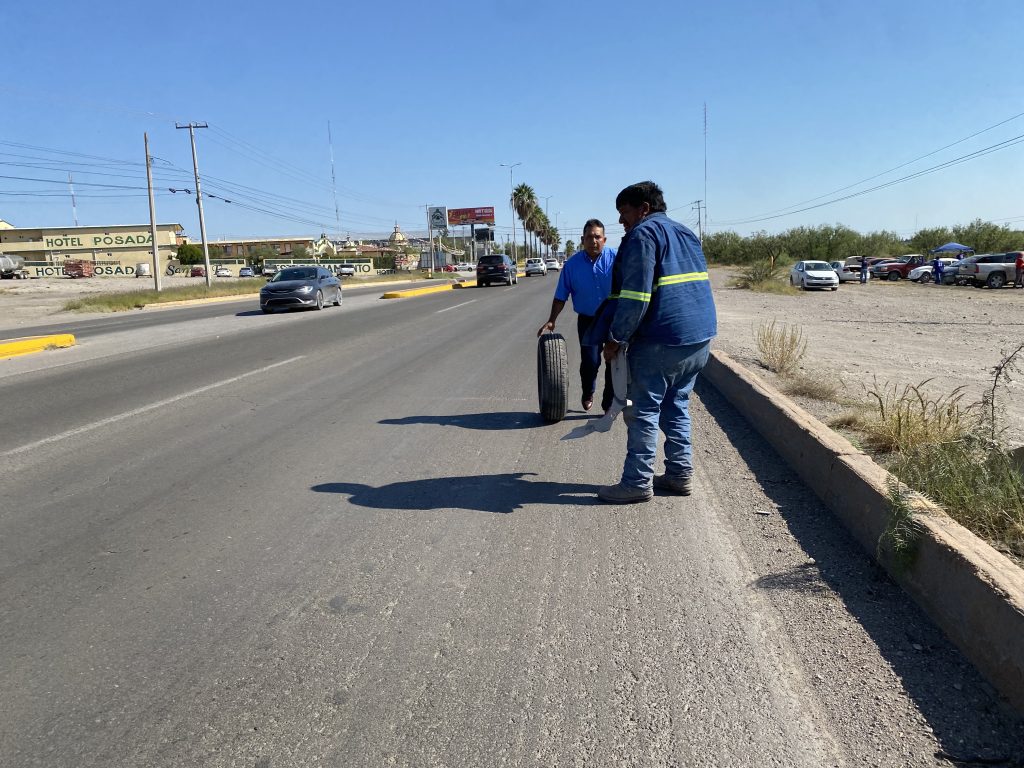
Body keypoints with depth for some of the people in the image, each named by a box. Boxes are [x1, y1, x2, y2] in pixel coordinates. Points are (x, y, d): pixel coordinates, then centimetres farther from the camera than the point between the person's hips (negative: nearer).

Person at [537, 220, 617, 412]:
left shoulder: (615, 259, -8)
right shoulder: (572, 264, -3)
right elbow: (561, 297, 2)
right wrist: (551, 321, -4)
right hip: (587, 320, 0)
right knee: (590, 361, -6)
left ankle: (609, 404, 18)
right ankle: (587, 394, 25)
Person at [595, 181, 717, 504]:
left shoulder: (643, 235, -9)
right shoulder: (686, 234, 20)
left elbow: (635, 297, -18)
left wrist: (616, 339, -11)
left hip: (661, 341, -9)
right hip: (701, 336, 9)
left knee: (644, 410, -1)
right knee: (676, 405, 17)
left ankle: (637, 482, 3)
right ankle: (680, 474, 21)